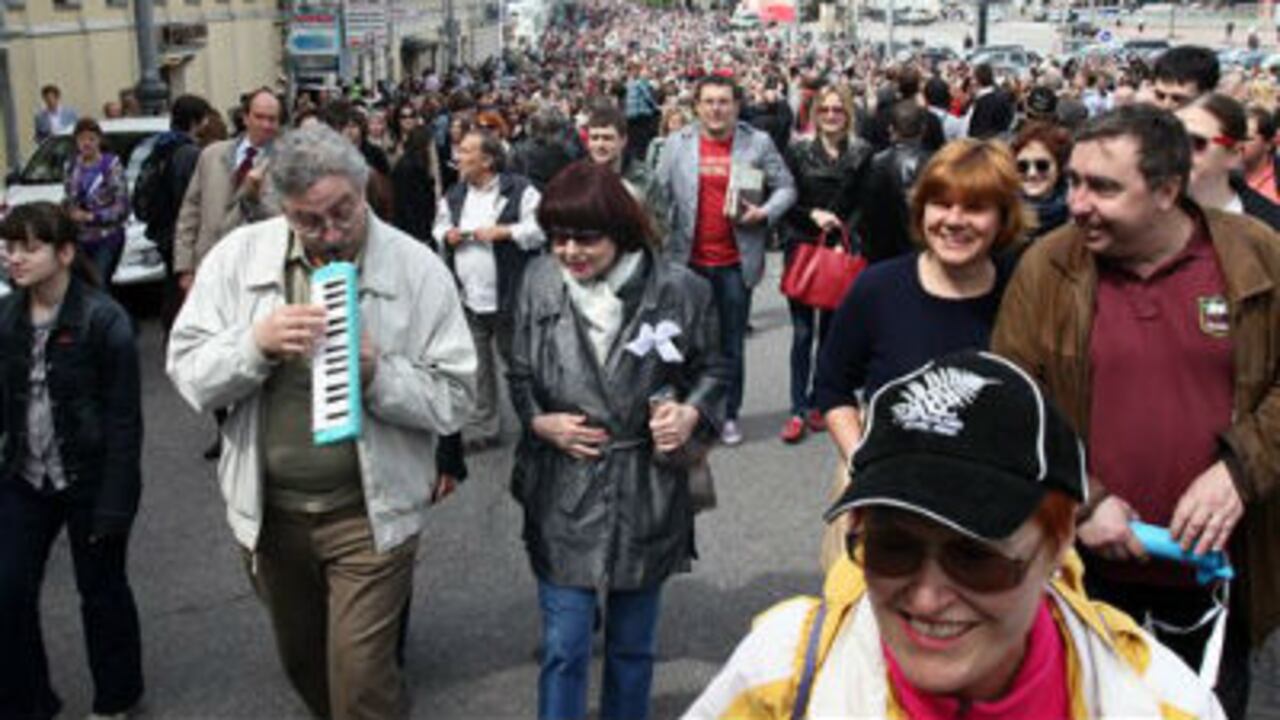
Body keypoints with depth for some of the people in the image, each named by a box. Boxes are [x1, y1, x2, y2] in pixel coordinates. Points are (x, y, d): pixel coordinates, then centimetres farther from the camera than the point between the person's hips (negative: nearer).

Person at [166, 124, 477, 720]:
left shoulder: (417, 269, -11)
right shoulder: (239, 257, -5)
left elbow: (454, 399, -11)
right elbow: (187, 374, -5)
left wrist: (376, 371, -27)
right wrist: (256, 344, -23)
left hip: (368, 510, -3)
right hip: (266, 508, 3)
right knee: (301, 661, 23)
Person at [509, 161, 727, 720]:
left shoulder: (680, 290, -9)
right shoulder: (540, 283, -4)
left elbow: (711, 369, 6)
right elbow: (520, 376, 9)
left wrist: (692, 412, -13)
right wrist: (539, 421, -9)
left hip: (646, 497, 0)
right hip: (563, 495, 1)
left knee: (632, 647, 17)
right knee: (563, 649, 4)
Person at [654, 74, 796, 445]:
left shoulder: (758, 143, 1)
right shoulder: (678, 143, 3)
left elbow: (786, 187, 5)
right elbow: (659, 192, 5)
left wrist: (765, 212, -13)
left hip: (735, 261, -1)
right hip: (688, 260, 1)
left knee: (732, 345, 8)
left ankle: (729, 415, 20)